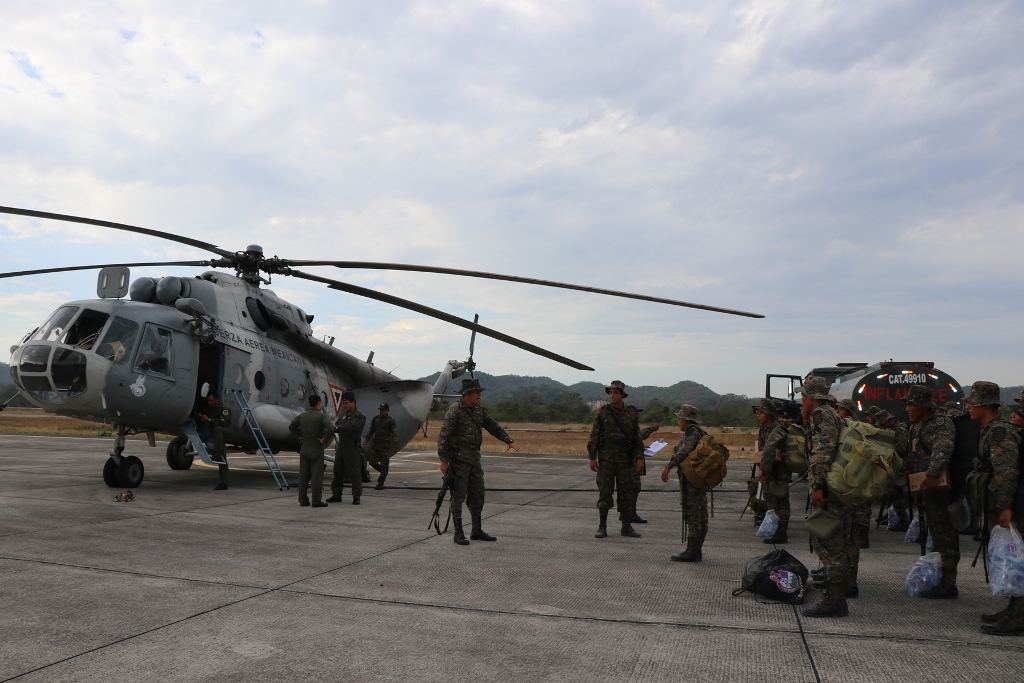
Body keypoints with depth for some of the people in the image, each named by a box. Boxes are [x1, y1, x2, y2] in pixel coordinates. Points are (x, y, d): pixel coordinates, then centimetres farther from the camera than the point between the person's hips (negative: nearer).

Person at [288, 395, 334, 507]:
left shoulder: (302, 416, 6)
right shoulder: (321, 416, -11)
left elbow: (291, 427, 15)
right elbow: (331, 428, -26)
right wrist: (325, 439, -13)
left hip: (304, 448, 6)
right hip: (316, 448, -6)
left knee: (303, 475, 10)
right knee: (317, 475, -2)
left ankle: (303, 499, 13)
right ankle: (316, 500, -2)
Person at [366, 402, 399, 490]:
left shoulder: (391, 421, -5)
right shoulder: (375, 419, 10)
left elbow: (395, 434, -9)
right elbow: (371, 431, 18)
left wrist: (393, 445, -19)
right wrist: (367, 439, 7)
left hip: (385, 446, -5)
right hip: (375, 444, 5)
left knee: (384, 464, -3)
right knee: (372, 462, 6)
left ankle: (381, 483, 4)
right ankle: (384, 472, 29)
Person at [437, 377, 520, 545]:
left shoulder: (480, 410, 10)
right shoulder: (455, 410, -13)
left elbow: (494, 427, 15)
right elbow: (443, 436, -15)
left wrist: (509, 441, 2)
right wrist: (443, 460, -18)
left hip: (474, 458, 8)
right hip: (459, 459, -7)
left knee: (477, 495, 11)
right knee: (459, 495, -2)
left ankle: (477, 531, 21)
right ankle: (458, 533, 6)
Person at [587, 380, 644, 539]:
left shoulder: (632, 415, 6)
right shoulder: (602, 413, 0)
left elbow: (637, 439, 7)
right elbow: (594, 437, -1)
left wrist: (639, 458, -2)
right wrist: (592, 458, -6)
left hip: (625, 460, 2)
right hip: (606, 460, -2)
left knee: (626, 493, 4)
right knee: (605, 493, -1)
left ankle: (627, 526, 14)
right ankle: (602, 527, 7)